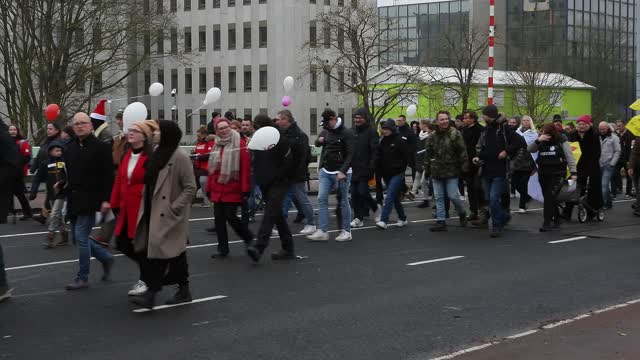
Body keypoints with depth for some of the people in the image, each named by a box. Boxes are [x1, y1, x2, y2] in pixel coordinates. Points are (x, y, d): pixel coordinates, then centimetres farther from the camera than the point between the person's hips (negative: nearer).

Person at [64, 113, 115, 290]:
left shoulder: (101, 147, -9)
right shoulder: (71, 147, 11)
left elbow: (108, 175, -12)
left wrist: (106, 199, -17)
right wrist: (62, 185, 3)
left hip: (90, 200, -7)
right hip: (73, 200, 7)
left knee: (81, 236, -8)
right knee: (80, 238, 11)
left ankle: (82, 278, 3)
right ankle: (106, 258, 31)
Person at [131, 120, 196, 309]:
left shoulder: (179, 157, -13)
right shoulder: (157, 154, 12)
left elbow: (190, 187, -14)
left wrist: (174, 208, -17)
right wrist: (145, 206, 13)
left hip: (168, 215, -8)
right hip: (154, 212, 8)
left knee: (158, 252, -10)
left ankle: (151, 293, -9)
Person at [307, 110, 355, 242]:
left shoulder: (346, 133, -9)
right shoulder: (328, 132, 13)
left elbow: (350, 155, -14)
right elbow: (318, 143, 28)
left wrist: (343, 171, -23)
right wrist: (319, 140, 4)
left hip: (340, 173, -7)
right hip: (325, 172, 7)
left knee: (343, 201, 1)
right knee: (322, 199, -2)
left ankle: (346, 231, 11)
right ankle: (323, 231, -1)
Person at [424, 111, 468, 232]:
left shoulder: (455, 134, -6)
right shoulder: (433, 136, 8)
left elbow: (462, 152, -8)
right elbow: (428, 154, 15)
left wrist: (464, 167, -11)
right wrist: (427, 168, 13)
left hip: (451, 172, -5)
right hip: (436, 172, 5)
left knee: (453, 196, -5)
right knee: (439, 198, 5)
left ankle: (462, 213, 23)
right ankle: (441, 222, 10)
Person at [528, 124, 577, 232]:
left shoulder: (561, 142, -5)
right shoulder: (541, 142, 7)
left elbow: (570, 157, -5)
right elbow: (530, 149, -3)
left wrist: (573, 172, -12)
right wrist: (538, 140, -19)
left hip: (557, 174, -5)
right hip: (543, 173, 5)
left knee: (550, 197, -15)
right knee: (548, 197, 10)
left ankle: (547, 223, -14)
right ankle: (556, 218, 27)